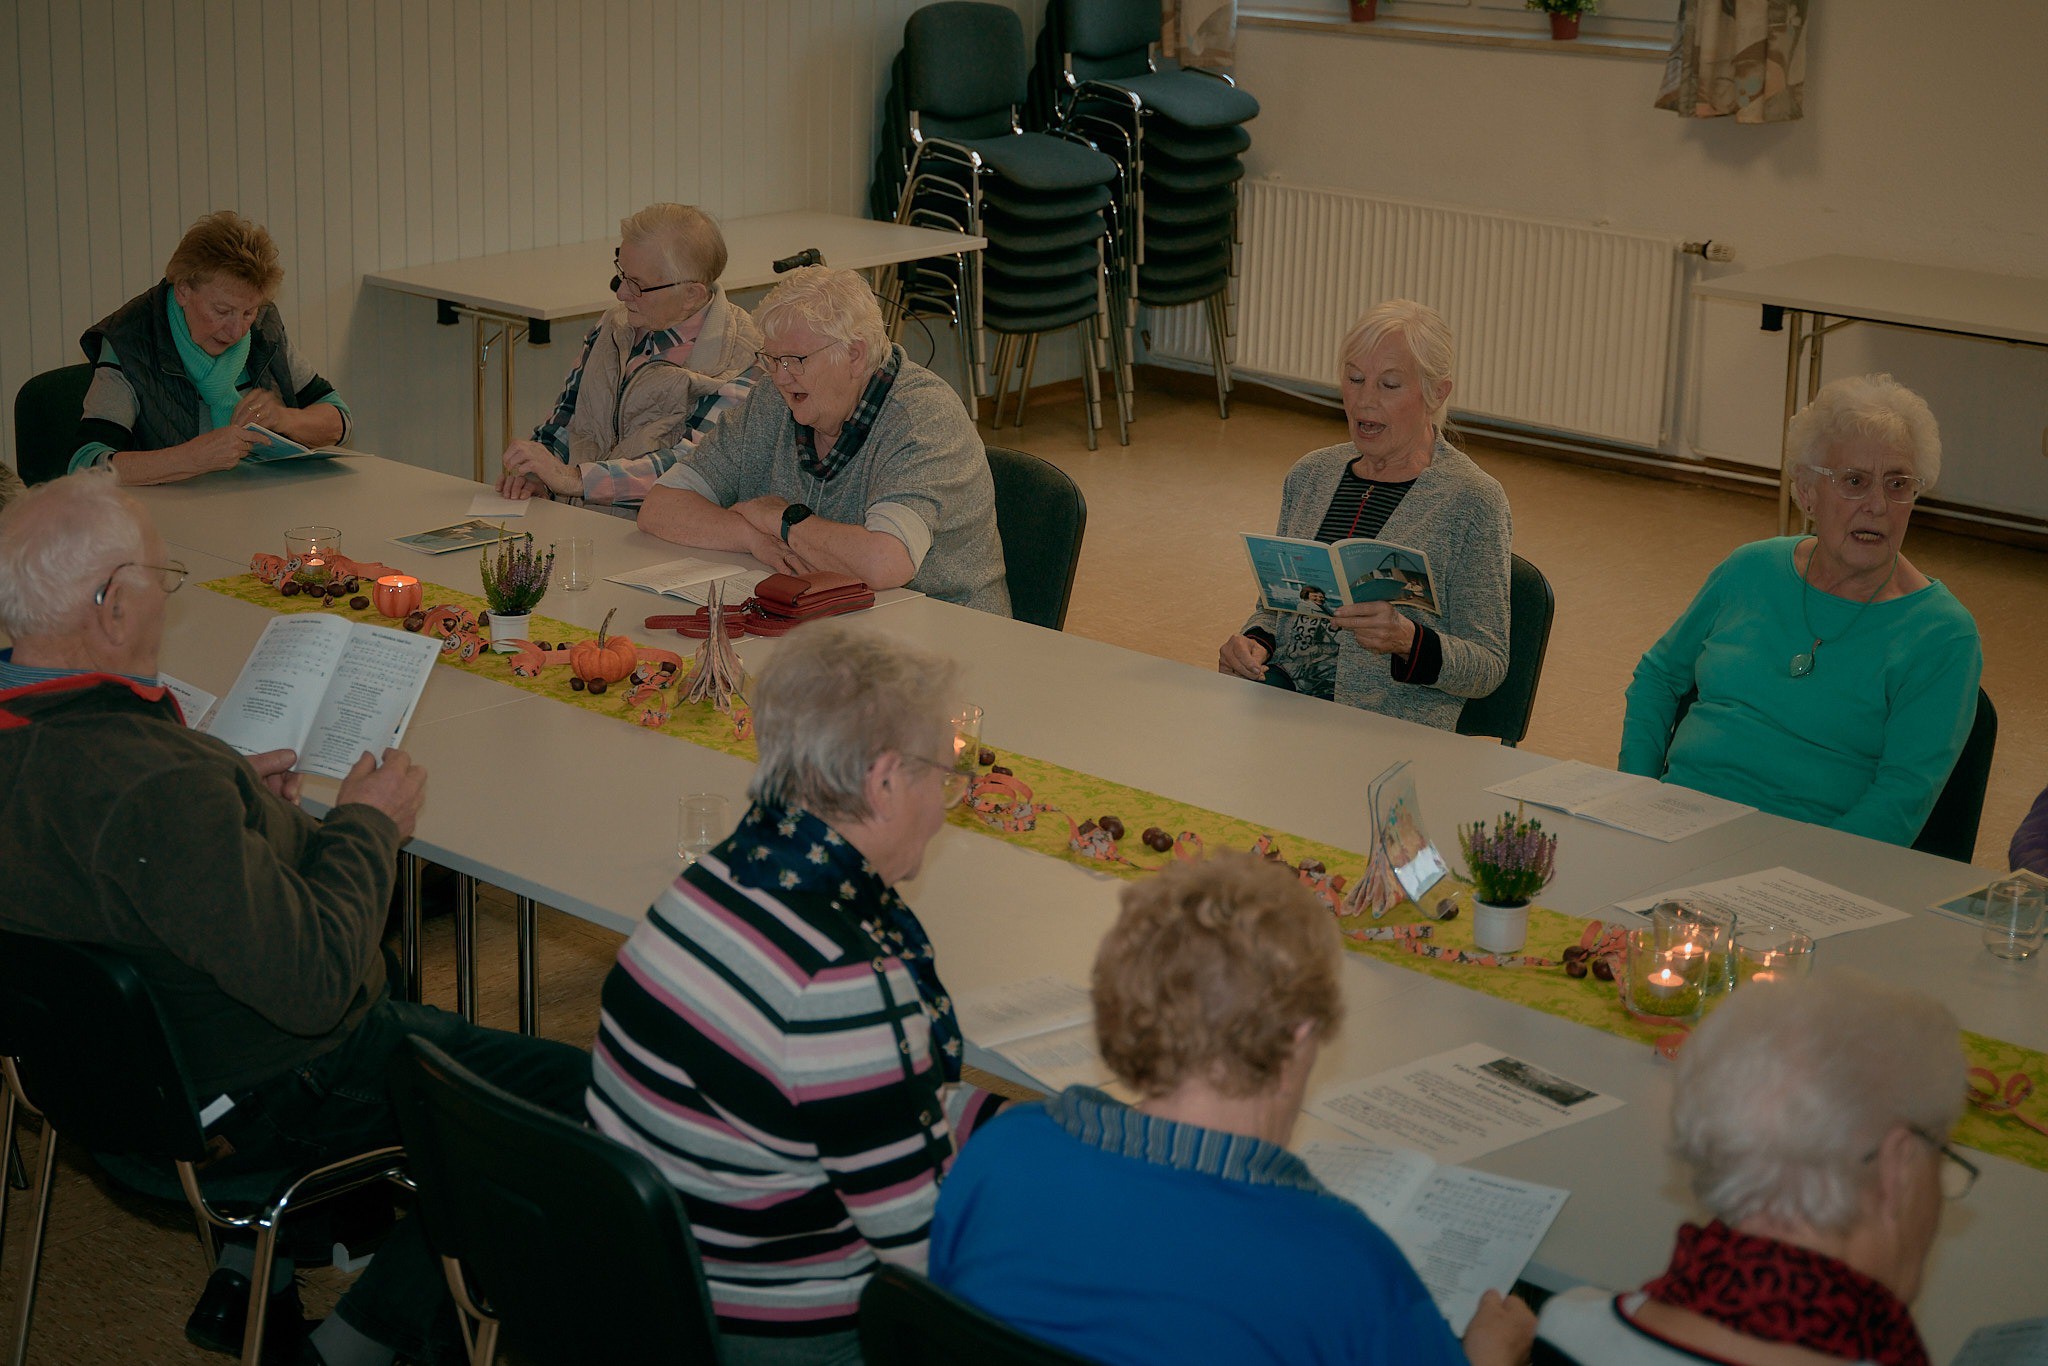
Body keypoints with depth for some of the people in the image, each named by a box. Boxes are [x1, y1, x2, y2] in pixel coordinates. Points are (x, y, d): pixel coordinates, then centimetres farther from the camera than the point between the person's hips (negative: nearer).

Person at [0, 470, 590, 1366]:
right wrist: (367, 824, -17)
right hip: (257, 1104, -10)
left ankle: (247, 1281, 33)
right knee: (570, 1093, -3)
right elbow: (316, 980, -34)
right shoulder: (156, 792, -37)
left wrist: (232, 788, 8)